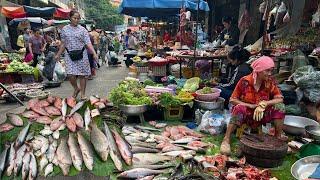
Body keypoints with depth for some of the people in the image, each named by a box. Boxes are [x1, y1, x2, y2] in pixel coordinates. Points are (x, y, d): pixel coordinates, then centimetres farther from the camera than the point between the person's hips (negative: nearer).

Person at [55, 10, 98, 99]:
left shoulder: (82, 30, 0)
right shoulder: (65, 29, 7)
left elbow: (88, 43, -7)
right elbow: (63, 43, 14)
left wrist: (94, 53, -21)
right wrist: (58, 54, 15)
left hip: (81, 54, -1)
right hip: (69, 55, 1)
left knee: (82, 75, 2)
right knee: (71, 75, -8)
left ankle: (83, 93, 16)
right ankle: (76, 88, 22)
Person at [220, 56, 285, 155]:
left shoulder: (270, 82, -5)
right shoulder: (245, 81, -15)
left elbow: (280, 99, -9)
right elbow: (232, 100, -11)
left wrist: (264, 104, -26)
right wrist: (250, 105, -22)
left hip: (262, 114, 3)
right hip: (245, 114, -3)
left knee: (279, 106, -19)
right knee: (239, 108, -35)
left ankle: (278, 138, -8)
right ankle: (226, 140, -33)